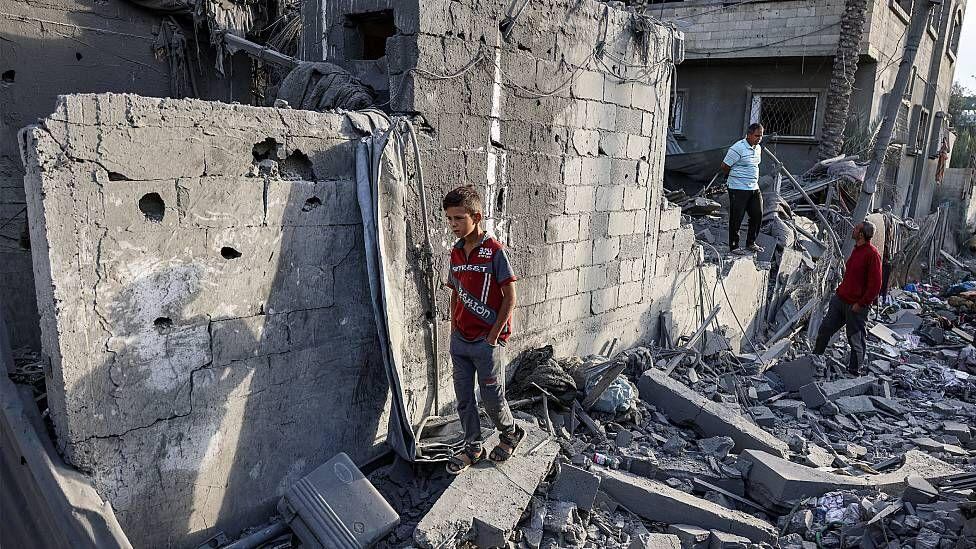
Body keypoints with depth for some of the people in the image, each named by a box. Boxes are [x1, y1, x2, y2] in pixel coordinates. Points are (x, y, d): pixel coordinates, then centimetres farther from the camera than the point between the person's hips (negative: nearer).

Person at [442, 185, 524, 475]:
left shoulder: (495, 251, -15)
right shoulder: (456, 252, 5)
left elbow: (510, 298, -13)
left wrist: (494, 336, -13)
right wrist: (454, 330, 10)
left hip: (487, 341, -6)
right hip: (460, 340, 6)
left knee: (491, 398, 7)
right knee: (463, 398, 12)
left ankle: (511, 434, 34)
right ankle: (472, 447, 29)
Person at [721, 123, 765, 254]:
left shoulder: (758, 148, 11)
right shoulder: (738, 148, -15)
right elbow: (724, 167, -11)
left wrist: (754, 181, 18)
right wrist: (733, 177, 5)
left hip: (754, 188, 8)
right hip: (738, 189, -8)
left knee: (757, 215, 8)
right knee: (736, 219, -2)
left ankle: (751, 243, 22)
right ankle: (734, 246, 8)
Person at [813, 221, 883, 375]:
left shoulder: (872, 254, -18)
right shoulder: (857, 249, 10)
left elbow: (875, 284, -20)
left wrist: (860, 304, -19)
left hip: (856, 306, -9)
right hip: (840, 299, 9)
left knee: (855, 339, 4)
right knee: (825, 329, 12)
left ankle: (854, 370, 17)